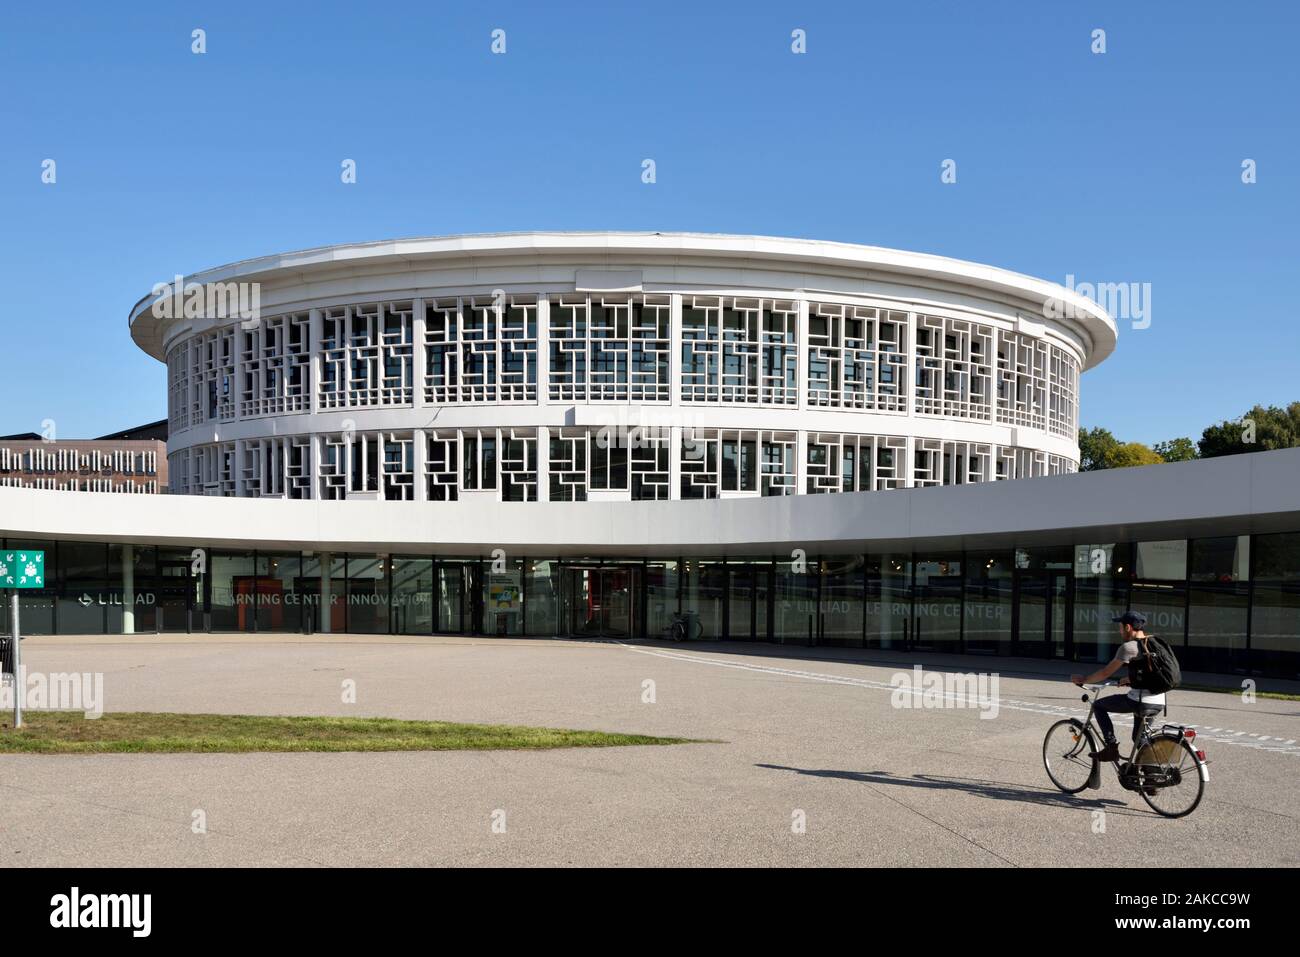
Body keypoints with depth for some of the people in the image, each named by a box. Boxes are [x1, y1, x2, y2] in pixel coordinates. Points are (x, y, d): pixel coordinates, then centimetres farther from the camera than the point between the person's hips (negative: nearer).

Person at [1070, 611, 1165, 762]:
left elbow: (1105, 673, -7)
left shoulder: (1128, 647, -10)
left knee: (1098, 706, 10)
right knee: (1139, 737, 23)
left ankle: (1111, 747, 3)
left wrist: (1083, 680, 6)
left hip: (1140, 701, -8)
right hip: (1159, 702, 8)